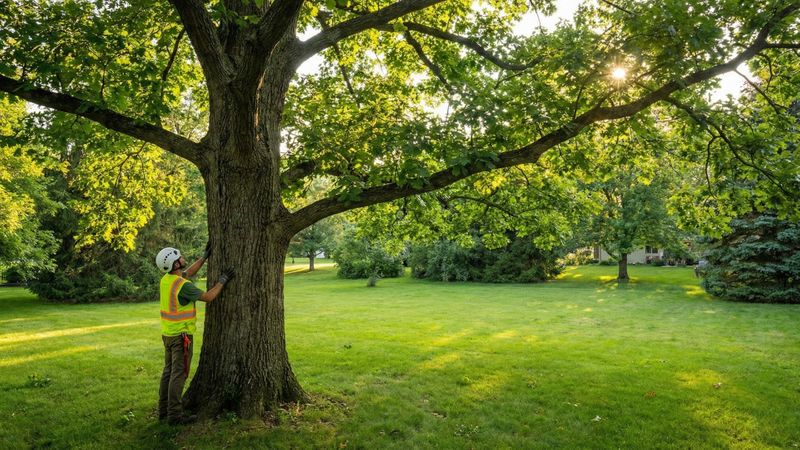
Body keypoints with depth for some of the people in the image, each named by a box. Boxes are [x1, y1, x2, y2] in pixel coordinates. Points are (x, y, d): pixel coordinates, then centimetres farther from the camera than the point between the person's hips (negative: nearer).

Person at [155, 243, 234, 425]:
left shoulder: (166, 279, 4)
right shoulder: (183, 285, -24)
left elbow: (188, 273, 21)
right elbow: (207, 297, -16)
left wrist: (205, 256, 20)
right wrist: (222, 281, -5)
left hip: (168, 333, 9)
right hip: (181, 335, -9)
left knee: (169, 371, 15)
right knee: (179, 374, -3)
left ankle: (164, 410, 23)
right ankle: (175, 415, 3)